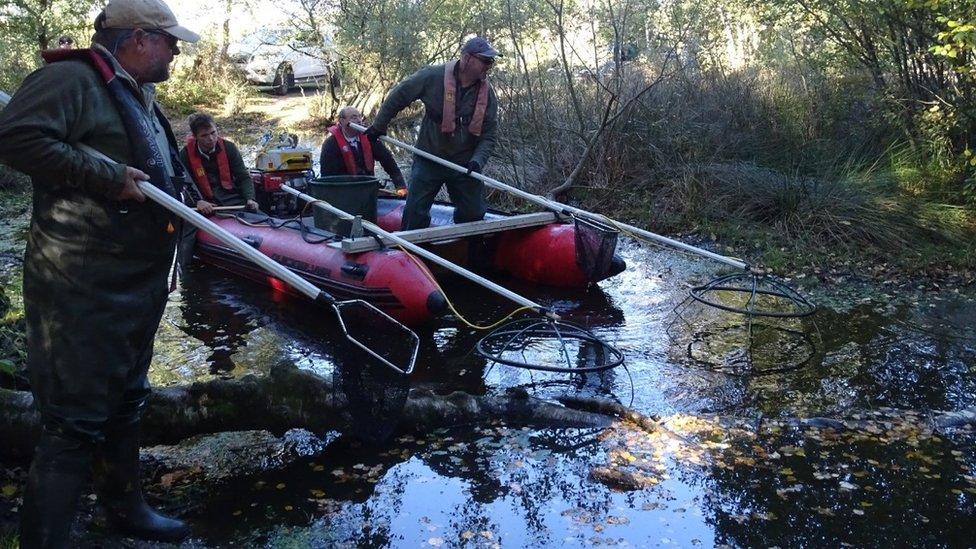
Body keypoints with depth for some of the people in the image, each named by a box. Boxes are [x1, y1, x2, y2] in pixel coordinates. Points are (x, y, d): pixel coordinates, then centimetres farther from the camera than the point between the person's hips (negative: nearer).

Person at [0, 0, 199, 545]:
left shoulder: (142, 99, 19)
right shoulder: (74, 79, -13)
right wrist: (109, 177, -24)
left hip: (138, 284, 10)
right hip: (83, 289, -10)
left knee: (126, 402, 22)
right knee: (75, 422, -6)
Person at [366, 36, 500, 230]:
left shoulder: (487, 94, -4)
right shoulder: (433, 77, -13)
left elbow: (488, 136, -2)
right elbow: (398, 96, -1)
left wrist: (477, 161, -19)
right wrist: (379, 126, 6)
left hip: (464, 164, 3)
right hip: (428, 161, -2)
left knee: (473, 214, 7)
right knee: (415, 213, -1)